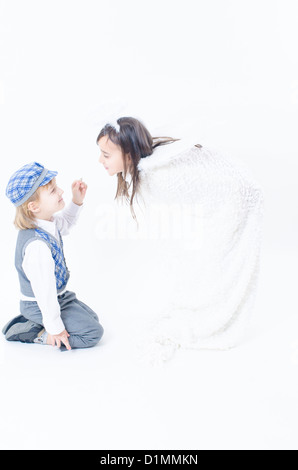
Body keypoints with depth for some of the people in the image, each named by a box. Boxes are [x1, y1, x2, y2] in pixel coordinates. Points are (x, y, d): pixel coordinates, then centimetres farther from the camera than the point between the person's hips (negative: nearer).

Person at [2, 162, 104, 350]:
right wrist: (55, 328, -19)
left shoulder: (47, 222, -8)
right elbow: (44, 291, -29)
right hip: (40, 305, -9)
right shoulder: (37, 245, -36)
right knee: (93, 333, -9)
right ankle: (38, 334, 2)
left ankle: (30, 320, 18)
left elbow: (64, 224, 18)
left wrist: (77, 201, 1)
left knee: (92, 318, 20)